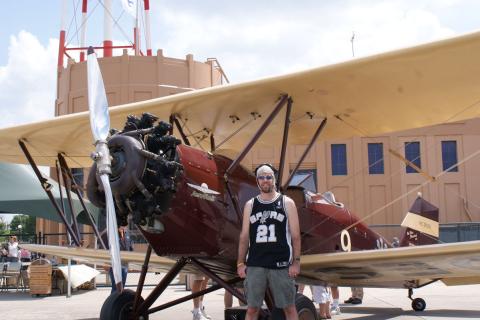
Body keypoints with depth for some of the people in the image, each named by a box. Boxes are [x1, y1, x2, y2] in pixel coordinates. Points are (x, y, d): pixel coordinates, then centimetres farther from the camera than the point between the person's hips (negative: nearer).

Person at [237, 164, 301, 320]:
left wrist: (296, 261, -7)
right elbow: (244, 236, 10)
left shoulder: (287, 203, 3)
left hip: (281, 265, -2)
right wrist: (240, 263, 3)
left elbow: (295, 235, 1)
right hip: (255, 265, 2)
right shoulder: (250, 205, 10)